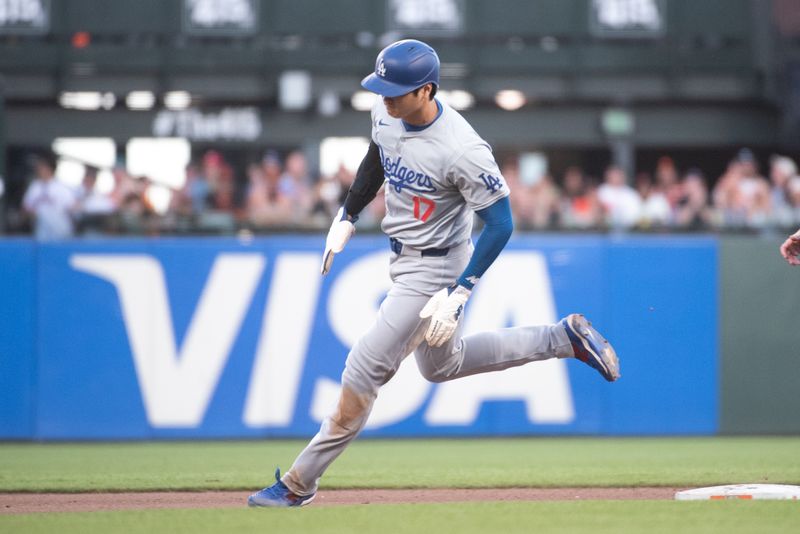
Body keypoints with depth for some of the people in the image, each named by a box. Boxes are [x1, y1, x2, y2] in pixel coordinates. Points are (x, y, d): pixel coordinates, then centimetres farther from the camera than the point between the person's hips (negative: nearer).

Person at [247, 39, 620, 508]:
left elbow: (500, 224, -25)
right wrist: (347, 218, 14)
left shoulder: (462, 150, -32)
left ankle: (300, 483, 3)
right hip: (405, 260, 9)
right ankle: (565, 338, 32)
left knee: (365, 369, -7)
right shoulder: (386, 115, -9)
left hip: (436, 267, -9)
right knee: (442, 365, 25)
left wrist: (458, 293, -28)